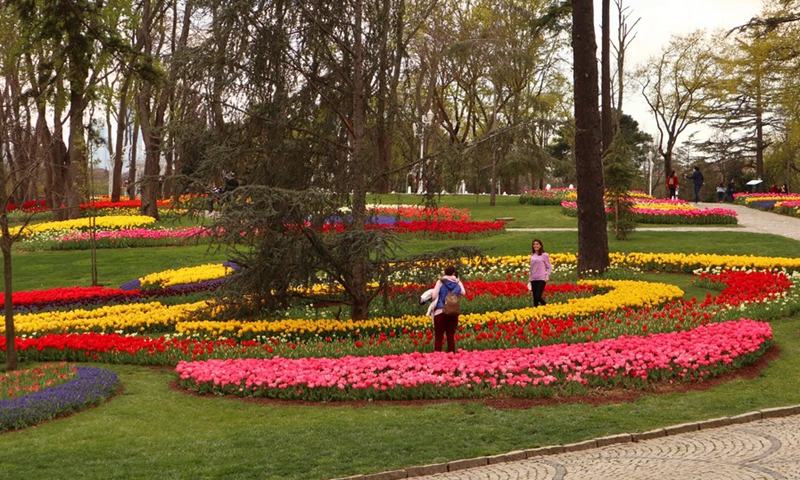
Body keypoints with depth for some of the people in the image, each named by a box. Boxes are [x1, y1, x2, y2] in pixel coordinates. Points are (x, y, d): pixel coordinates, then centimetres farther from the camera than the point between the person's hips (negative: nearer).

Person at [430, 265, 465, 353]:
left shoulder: (440, 281, -4)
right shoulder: (457, 283, 6)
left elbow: (434, 296, -9)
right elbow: (463, 293, 25)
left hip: (440, 313, -3)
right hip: (453, 314, 3)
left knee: (438, 337, 0)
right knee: (451, 337, 8)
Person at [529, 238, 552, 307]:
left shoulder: (544, 255, -2)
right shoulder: (532, 256, 12)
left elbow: (549, 267, -1)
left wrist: (547, 276, -11)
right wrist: (530, 277, 14)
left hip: (541, 279, -5)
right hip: (533, 279, 5)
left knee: (538, 297, -15)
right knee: (535, 298, 5)